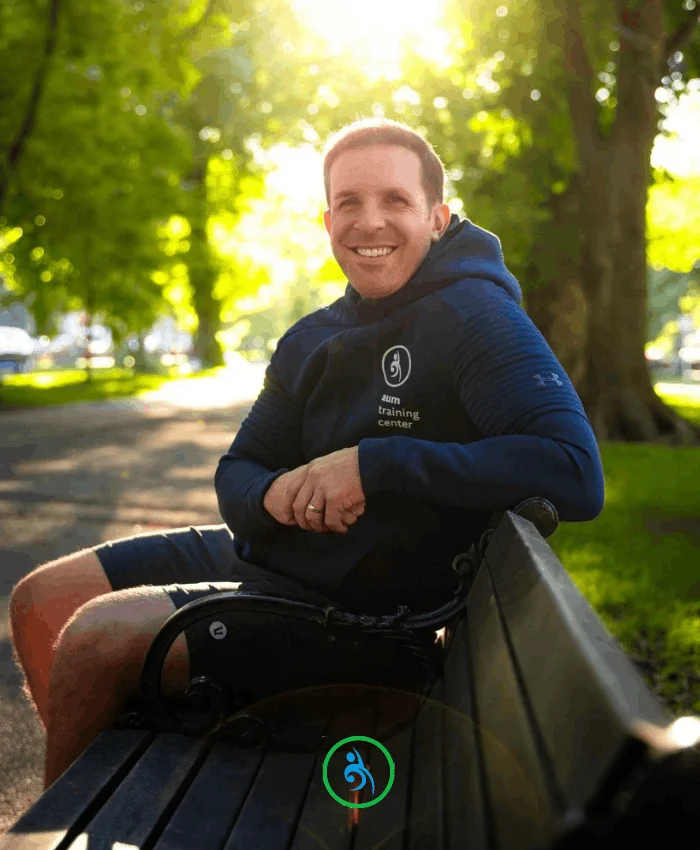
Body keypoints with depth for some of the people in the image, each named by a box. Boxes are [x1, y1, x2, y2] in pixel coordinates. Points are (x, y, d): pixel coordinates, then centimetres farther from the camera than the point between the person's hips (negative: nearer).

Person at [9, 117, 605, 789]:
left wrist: (374, 465, -29)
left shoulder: (475, 317, -15)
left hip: (355, 607, -8)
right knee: (40, 600, 7)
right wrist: (274, 494, -16)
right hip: (257, 554, 8)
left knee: (96, 636, -18)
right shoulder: (313, 338, 9)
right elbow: (237, 470, 11)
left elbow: (576, 474, -30)